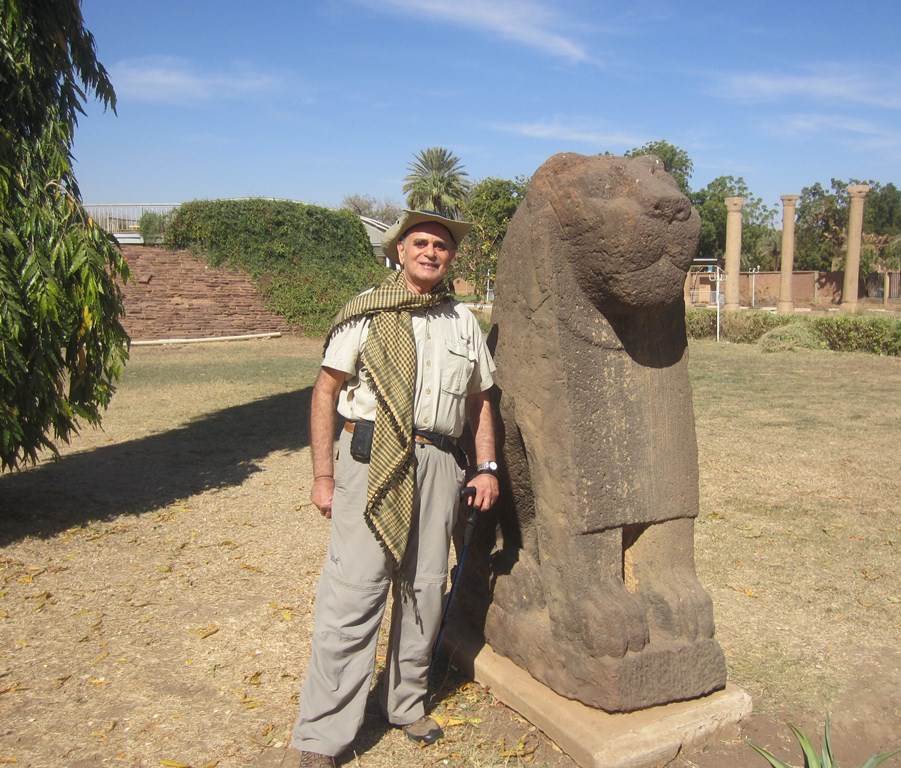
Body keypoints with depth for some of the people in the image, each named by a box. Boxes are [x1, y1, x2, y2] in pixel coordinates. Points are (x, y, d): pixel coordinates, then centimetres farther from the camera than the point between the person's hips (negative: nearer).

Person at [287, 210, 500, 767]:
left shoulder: (463, 321, 13)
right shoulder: (366, 312, 0)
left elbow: (480, 399, 19)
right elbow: (326, 391, -1)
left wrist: (487, 467, 9)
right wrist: (323, 474, -7)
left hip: (439, 464, 5)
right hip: (372, 462, -4)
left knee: (425, 590, 12)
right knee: (352, 595, -5)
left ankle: (407, 704, 32)